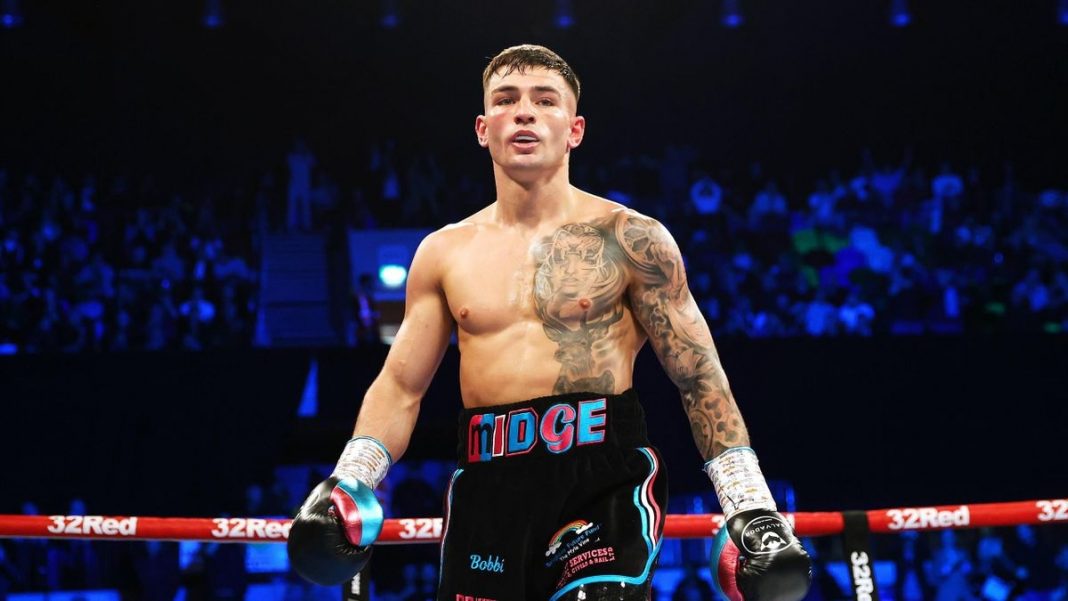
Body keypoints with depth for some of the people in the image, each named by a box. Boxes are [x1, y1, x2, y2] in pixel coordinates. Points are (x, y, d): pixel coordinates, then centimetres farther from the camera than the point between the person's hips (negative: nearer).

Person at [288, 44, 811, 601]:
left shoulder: (629, 239, 3)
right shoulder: (444, 253, 13)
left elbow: (700, 379, 3)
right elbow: (400, 386, 15)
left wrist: (749, 507, -3)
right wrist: (349, 481, 0)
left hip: (604, 476, -4)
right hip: (487, 487, 4)